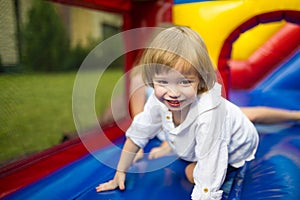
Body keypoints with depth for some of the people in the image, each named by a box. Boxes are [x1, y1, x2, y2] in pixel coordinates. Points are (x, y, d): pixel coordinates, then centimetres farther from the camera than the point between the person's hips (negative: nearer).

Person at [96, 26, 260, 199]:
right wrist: (120, 173, -5)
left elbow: (208, 183, -40)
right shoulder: (159, 99, -29)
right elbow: (137, 133, -13)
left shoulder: (208, 114, -46)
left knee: (192, 173, -13)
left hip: (236, 145, -5)